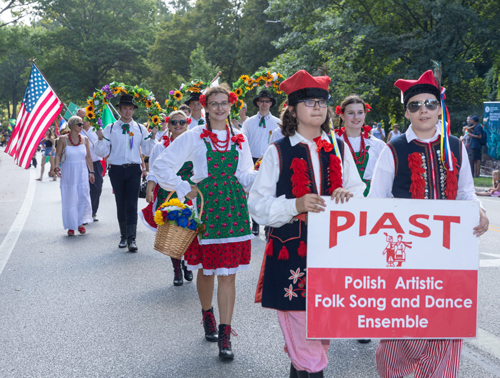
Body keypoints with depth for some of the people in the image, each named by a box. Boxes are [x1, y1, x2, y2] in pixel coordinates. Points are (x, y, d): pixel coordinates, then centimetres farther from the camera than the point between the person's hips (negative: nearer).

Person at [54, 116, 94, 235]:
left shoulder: (84, 139, 4)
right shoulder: (63, 139, -4)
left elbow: (88, 157, 9)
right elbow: (58, 154, 0)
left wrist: (91, 172, 9)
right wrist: (56, 167, -16)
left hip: (82, 172, 2)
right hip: (68, 172, -2)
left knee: (83, 197, -6)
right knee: (69, 200, 2)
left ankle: (80, 223, 9)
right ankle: (71, 226, 12)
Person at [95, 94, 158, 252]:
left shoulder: (140, 129, 9)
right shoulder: (110, 128, 5)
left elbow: (147, 151, 9)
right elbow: (102, 152, 4)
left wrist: (152, 137, -4)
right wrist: (100, 138, -12)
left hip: (134, 169, 0)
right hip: (116, 169, 1)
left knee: (132, 204, -8)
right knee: (121, 204, 8)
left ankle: (131, 238, -10)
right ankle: (123, 235, 20)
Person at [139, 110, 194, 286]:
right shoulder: (160, 147, 7)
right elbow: (154, 173, 4)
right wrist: (149, 190, -11)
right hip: (167, 194, 0)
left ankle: (187, 266, 17)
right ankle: (177, 271, 11)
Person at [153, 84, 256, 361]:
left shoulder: (239, 138, 10)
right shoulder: (194, 137, 2)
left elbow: (245, 177, 9)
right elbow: (161, 165, 2)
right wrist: (184, 189, -3)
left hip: (234, 207, 1)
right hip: (205, 205, -1)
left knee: (228, 272, -2)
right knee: (206, 269, 8)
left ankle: (225, 335, 1)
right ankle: (207, 315, 35)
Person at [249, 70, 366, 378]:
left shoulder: (339, 148, 11)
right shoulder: (278, 152, 1)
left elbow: (359, 190, 13)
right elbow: (258, 204, -3)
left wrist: (347, 195, -11)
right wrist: (296, 205, -19)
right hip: (291, 252, -4)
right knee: (301, 328, -5)